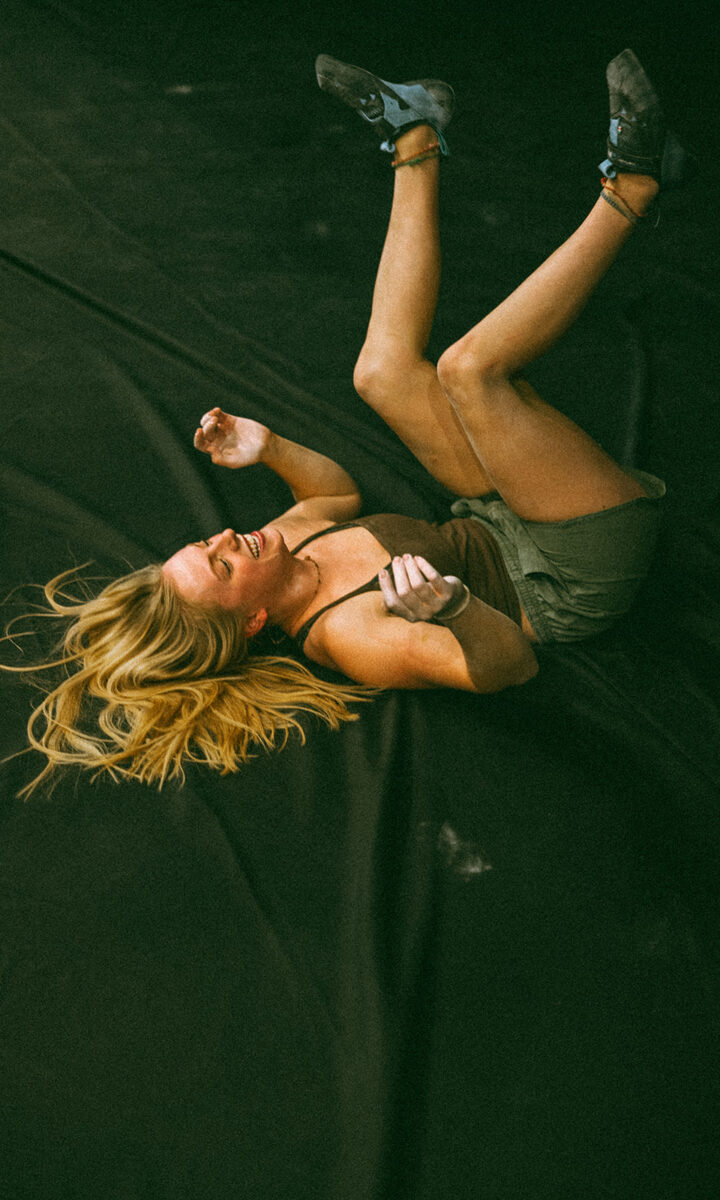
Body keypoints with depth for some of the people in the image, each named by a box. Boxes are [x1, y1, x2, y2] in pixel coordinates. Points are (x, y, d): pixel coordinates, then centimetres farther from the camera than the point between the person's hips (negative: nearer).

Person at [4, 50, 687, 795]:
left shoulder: (288, 540, -6)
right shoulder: (349, 642, -29)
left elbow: (339, 491, 15)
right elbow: (510, 664, -33)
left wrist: (268, 448, -1)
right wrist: (450, 606, -53)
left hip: (499, 523, 7)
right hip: (587, 568, -7)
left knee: (383, 370, 6)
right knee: (469, 368, -28)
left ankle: (413, 145, 16)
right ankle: (629, 191, -12)